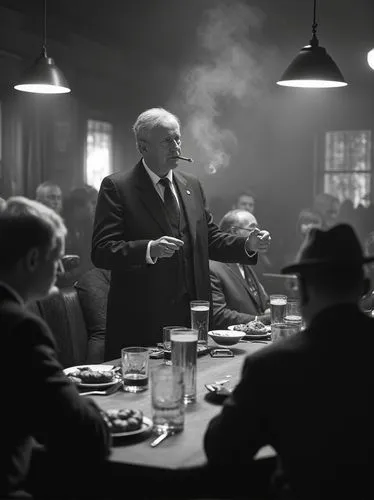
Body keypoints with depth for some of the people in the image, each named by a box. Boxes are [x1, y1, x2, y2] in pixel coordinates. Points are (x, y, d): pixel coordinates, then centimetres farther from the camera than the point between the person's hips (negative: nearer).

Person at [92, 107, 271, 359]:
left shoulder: (192, 185, 14)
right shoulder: (117, 187, -4)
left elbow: (211, 240, 18)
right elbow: (101, 251, -13)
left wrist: (248, 245, 1)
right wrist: (149, 249, -27)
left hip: (191, 317, 5)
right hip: (142, 320, -5)